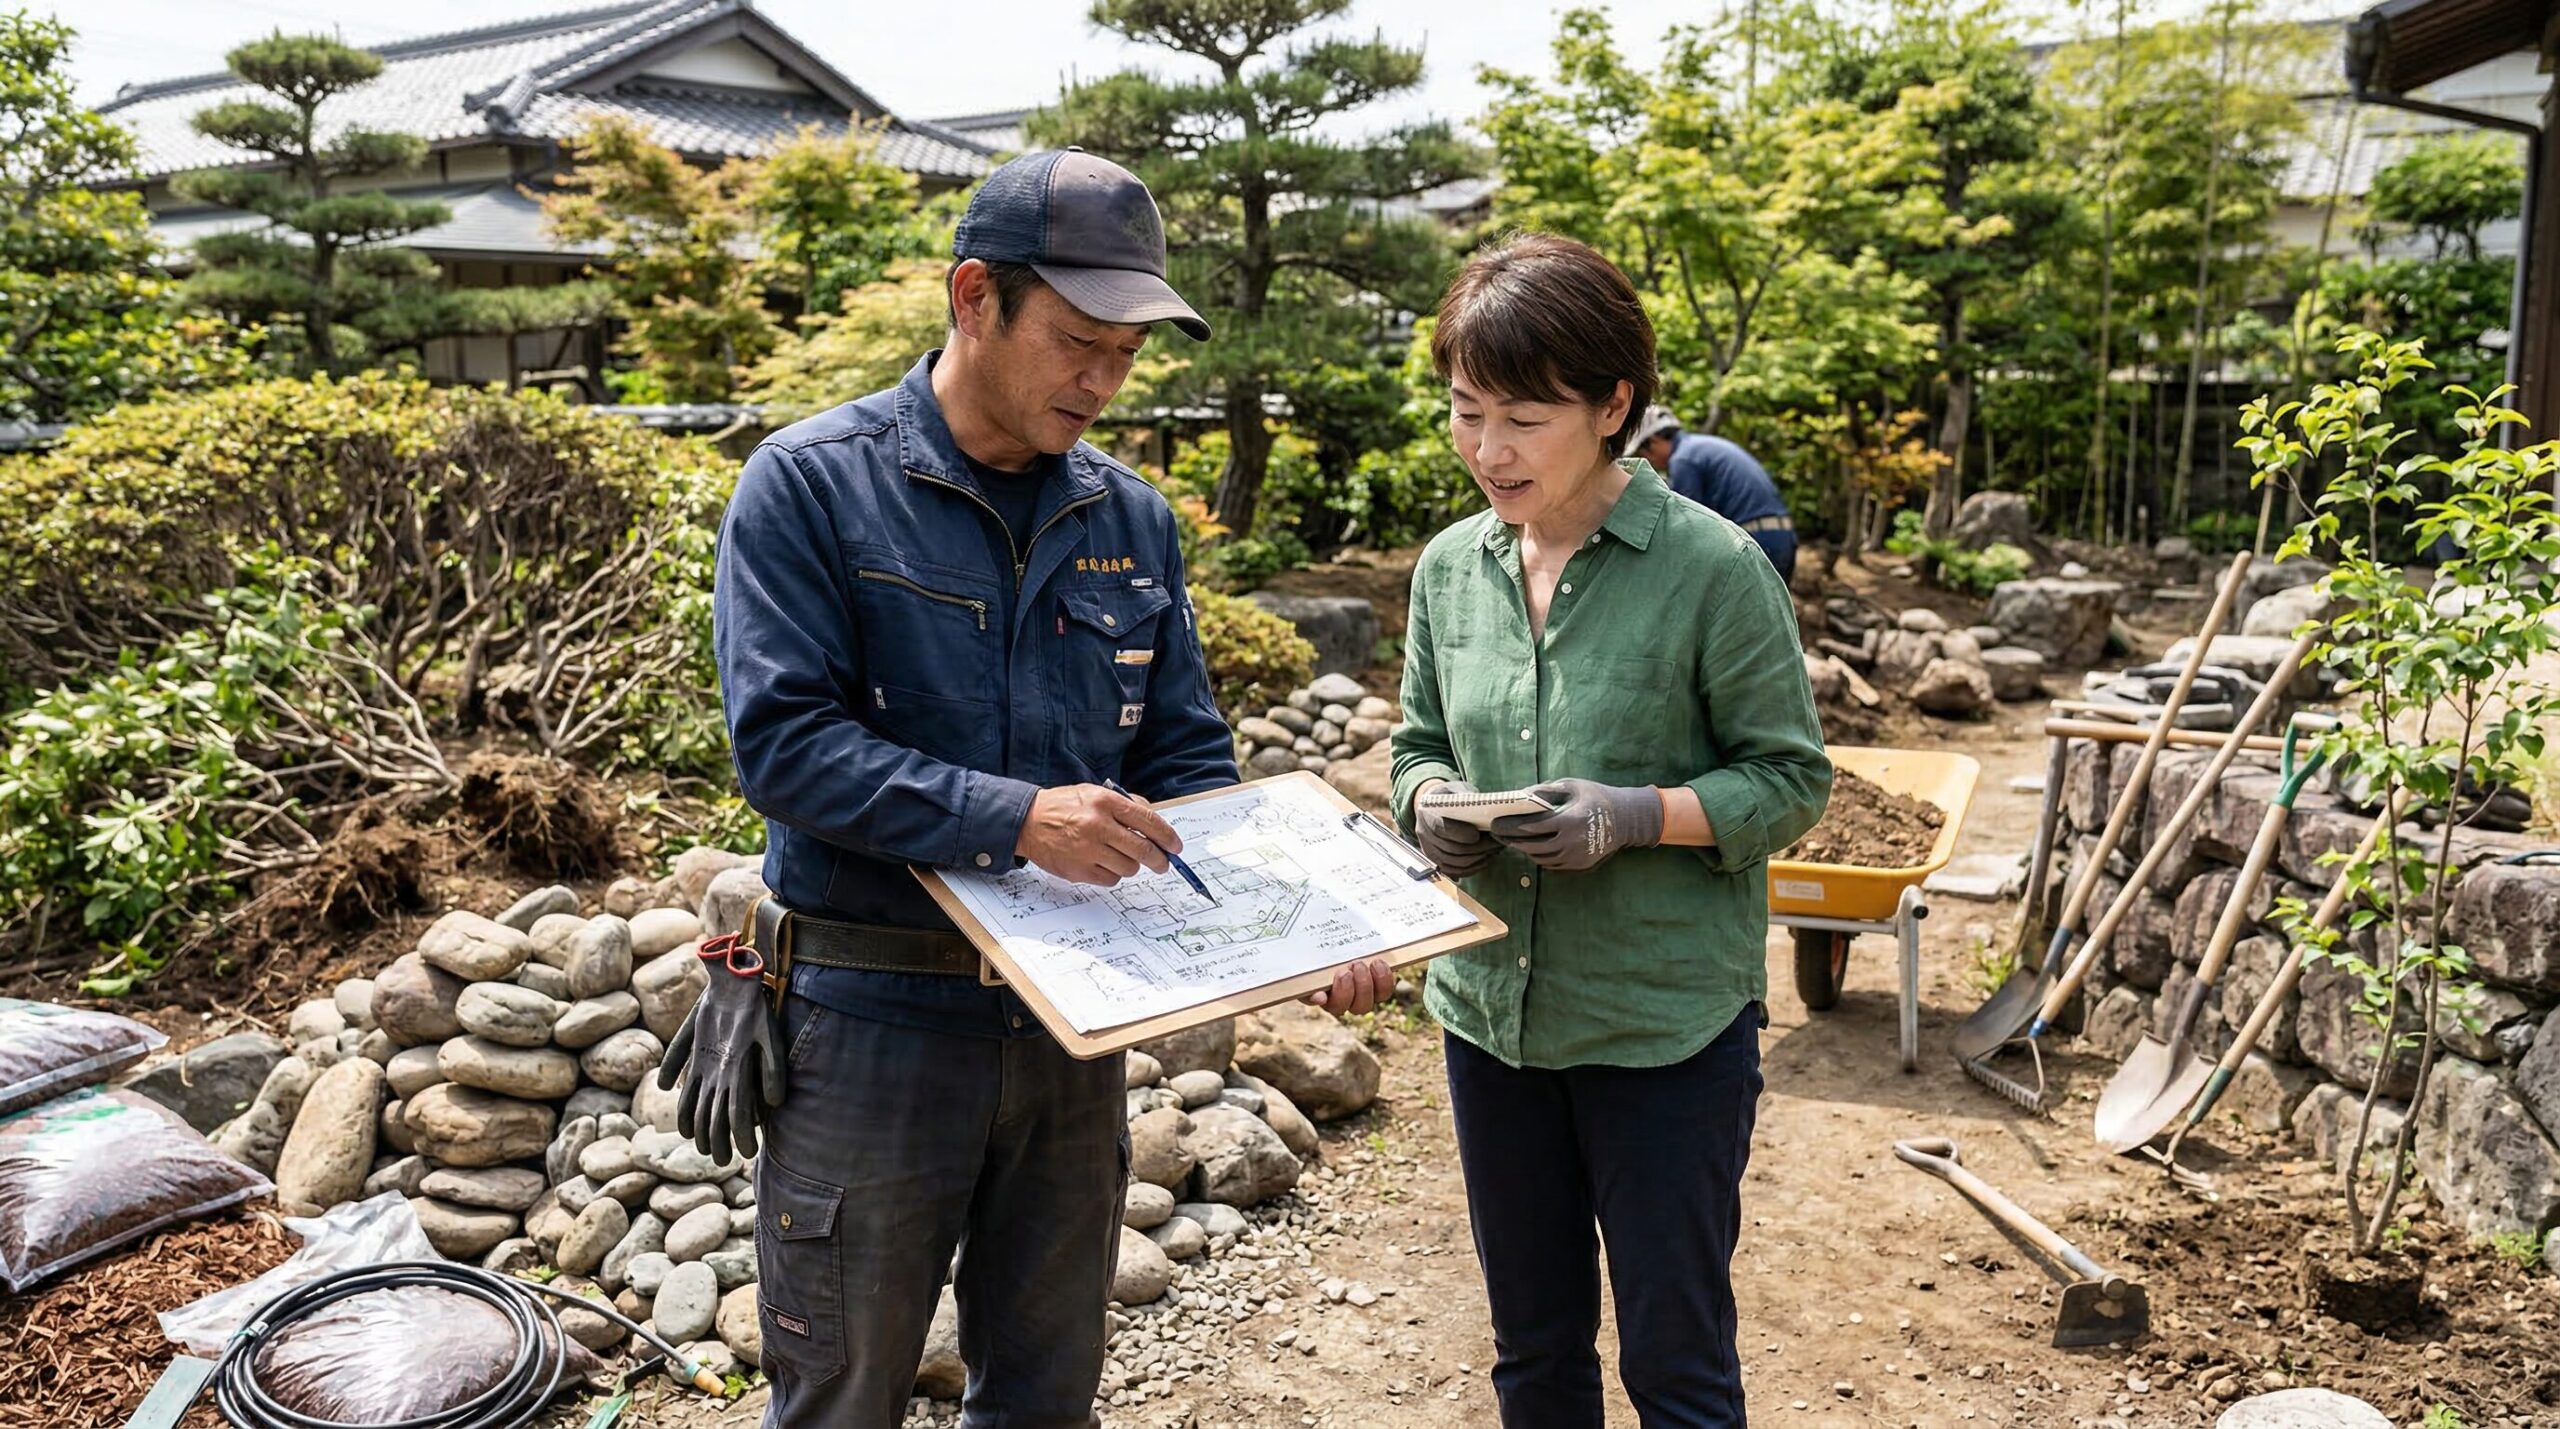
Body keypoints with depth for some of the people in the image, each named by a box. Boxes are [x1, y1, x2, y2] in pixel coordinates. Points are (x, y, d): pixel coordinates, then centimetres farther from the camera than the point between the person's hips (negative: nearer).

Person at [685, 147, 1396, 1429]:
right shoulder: (810, 484, -9)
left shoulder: (1131, 518, 5)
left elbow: (1186, 760, 7)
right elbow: (783, 742, -19)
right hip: (873, 1023, -4)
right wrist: (1014, 817, -29)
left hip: (1071, 1023, 5)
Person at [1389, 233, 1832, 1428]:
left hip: (1665, 1023, -4)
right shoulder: (1452, 566, 1)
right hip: (1491, 1008, 5)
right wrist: (1431, 805, -11)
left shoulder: (1711, 567, -14)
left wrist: (1633, 815, -24)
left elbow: (1792, 778, -9)